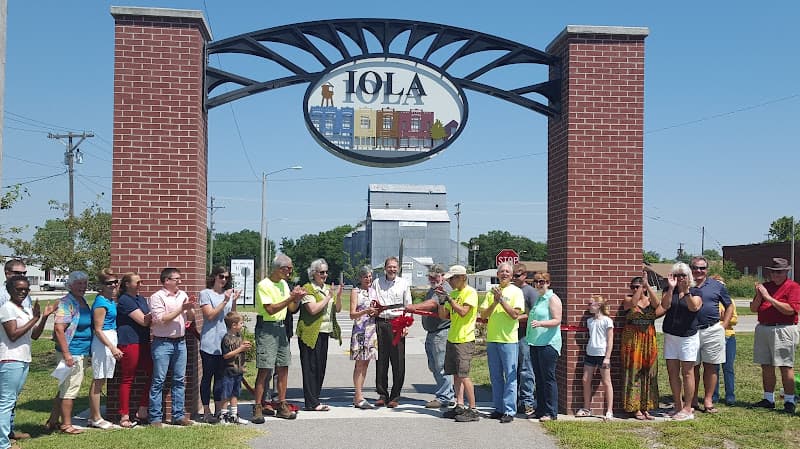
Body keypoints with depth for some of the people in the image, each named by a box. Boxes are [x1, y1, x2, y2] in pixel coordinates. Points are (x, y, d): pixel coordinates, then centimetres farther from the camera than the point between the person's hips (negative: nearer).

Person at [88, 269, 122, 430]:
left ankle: (94, 417, 21)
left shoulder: (111, 300, 11)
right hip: (103, 342, -10)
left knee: (100, 381, 14)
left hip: (111, 340, 10)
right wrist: (112, 348, -22)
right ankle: (96, 418, 5)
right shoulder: (101, 303, -15)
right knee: (98, 381, -2)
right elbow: (98, 330, -18)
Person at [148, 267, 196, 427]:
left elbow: (191, 318, 16)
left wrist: (190, 309, -5)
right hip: (162, 343, -6)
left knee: (180, 380, 8)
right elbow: (161, 319, -16)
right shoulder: (157, 297, -6)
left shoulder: (183, 295, 13)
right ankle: (155, 417, 3)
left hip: (180, 342, 6)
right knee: (158, 381, -2)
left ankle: (179, 415, 15)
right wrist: (181, 309, -15)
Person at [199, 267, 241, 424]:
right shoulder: (206, 293, -2)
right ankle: (206, 411, 6)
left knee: (221, 377, 9)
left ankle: (219, 410, 15)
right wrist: (225, 301, -14)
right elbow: (210, 315, -11)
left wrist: (234, 301, -3)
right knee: (207, 377, 1)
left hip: (224, 342, 5)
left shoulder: (229, 294, 14)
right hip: (210, 342, -5)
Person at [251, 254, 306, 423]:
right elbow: (270, 309, -18)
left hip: (281, 327, 8)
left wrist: (298, 298, -5)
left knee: (283, 367, 7)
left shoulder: (283, 284, 14)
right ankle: (258, 408, -7)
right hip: (266, 328, -8)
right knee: (265, 368, -11)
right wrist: (290, 298, -19)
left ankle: (282, 406, 14)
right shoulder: (263, 285, -10)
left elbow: (292, 309, 15)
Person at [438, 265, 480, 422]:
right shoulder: (453, 293, 14)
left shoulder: (470, 292, -9)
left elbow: (463, 312, -22)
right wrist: (441, 300, -2)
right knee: (456, 374, 7)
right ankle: (459, 406, 13)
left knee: (463, 375, -9)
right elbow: (443, 316, 13)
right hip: (452, 338, 8)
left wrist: (448, 298, -19)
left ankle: (473, 410, -5)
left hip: (464, 340, -8)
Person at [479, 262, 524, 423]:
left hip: (509, 339, -5)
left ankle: (509, 411, -1)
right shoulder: (491, 292, 12)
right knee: (495, 377, 11)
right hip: (492, 338, 5)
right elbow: (483, 315, 6)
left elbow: (515, 314, -12)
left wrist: (501, 299, -14)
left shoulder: (516, 291, -1)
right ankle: (498, 408, 19)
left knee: (510, 377, -4)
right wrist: (494, 302, -8)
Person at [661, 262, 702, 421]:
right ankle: (678, 405, 16)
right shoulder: (669, 291, 8)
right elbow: (665, 305, -10)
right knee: (672, 372, 6)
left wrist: (686, 291, -26)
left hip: (688, 336, -3)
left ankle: (687, 408, 2)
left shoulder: (695, 292, 1)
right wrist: (671, 288, -20)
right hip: (670, 336, 4)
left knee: (687, 372, -3)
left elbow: (694, 307, -17)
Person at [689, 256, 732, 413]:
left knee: (711, 366, 4)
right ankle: (692, 400, 14)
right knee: (692, 366, 5)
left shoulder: (717, 286, 8)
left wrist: (723, 326, 6)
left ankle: (708, 400, 12)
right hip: (691, 331, 0)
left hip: (712, 331, 1)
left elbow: (729, 307, 14)